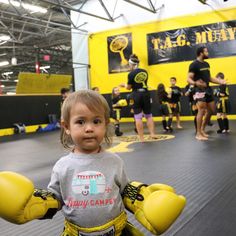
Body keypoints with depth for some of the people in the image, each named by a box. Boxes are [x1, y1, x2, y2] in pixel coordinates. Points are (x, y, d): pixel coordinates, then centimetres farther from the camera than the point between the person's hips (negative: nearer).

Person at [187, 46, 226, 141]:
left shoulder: (206, 64, 15)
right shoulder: (194, 65, -10)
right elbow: (189, 79, -16)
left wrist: (220, 81, 10)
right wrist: (195, 83, -36)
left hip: (208, 90, 9)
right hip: (200, 91, -9)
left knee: (211, 111, 12)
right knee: (201, 111, -12)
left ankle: (202, 129, 25)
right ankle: (198, 134, -5)